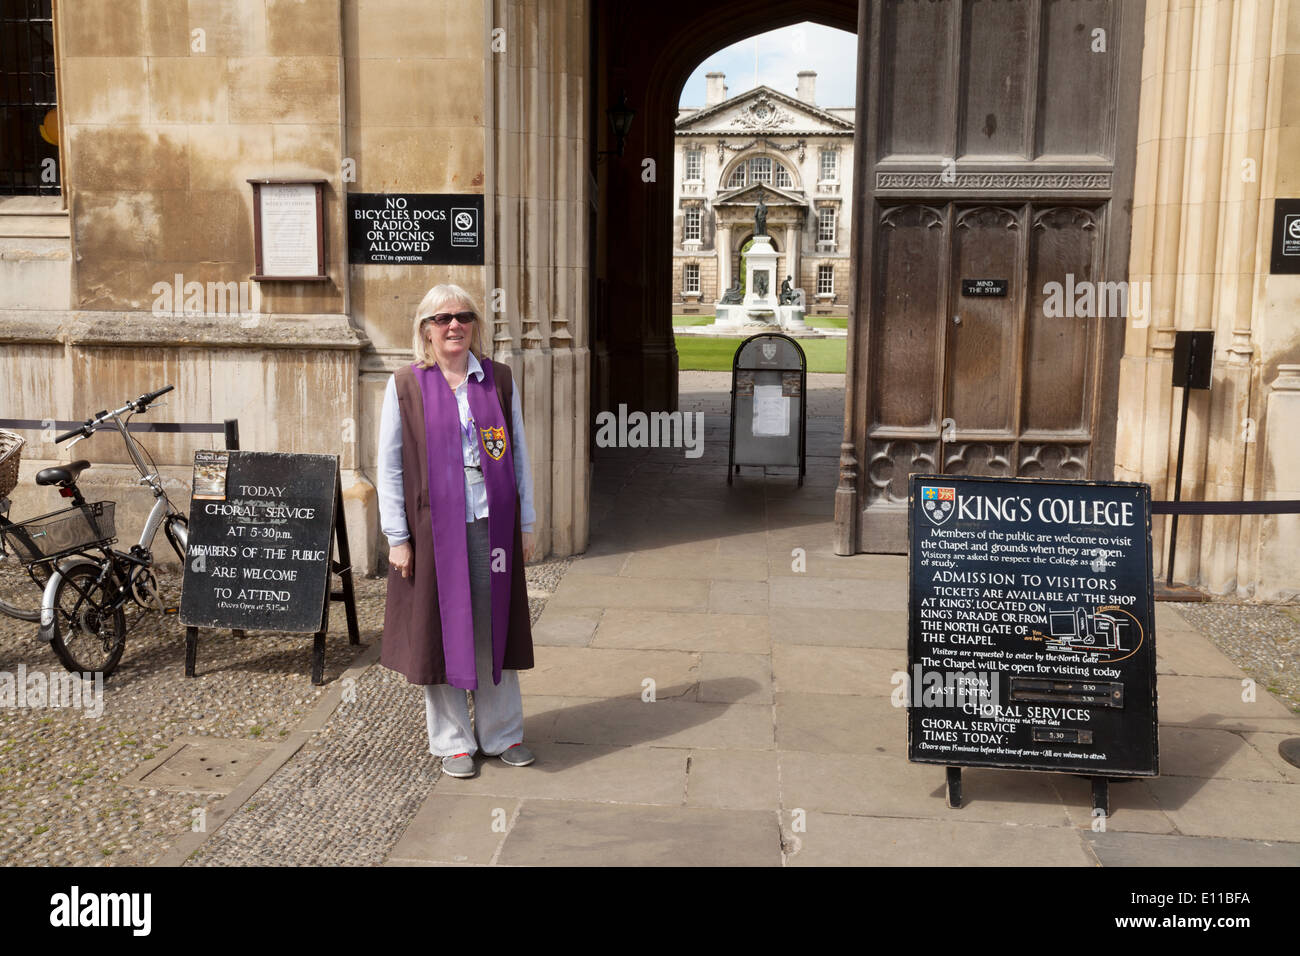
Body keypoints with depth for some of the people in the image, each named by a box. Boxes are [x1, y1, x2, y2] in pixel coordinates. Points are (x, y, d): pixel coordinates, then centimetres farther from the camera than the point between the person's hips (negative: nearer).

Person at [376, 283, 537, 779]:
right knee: (441, 630, 6)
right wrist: (397, 537, -4)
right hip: (434, 528, -2)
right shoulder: (405, 386, 0)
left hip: (492, 525, 2)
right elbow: (390, 467, 0)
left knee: (495, 625, 9)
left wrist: (525, 524, 8)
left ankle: (501, 732, 25)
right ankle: (452, 740, 21)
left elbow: (518, 453, 10)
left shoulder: (499, 379, 6)